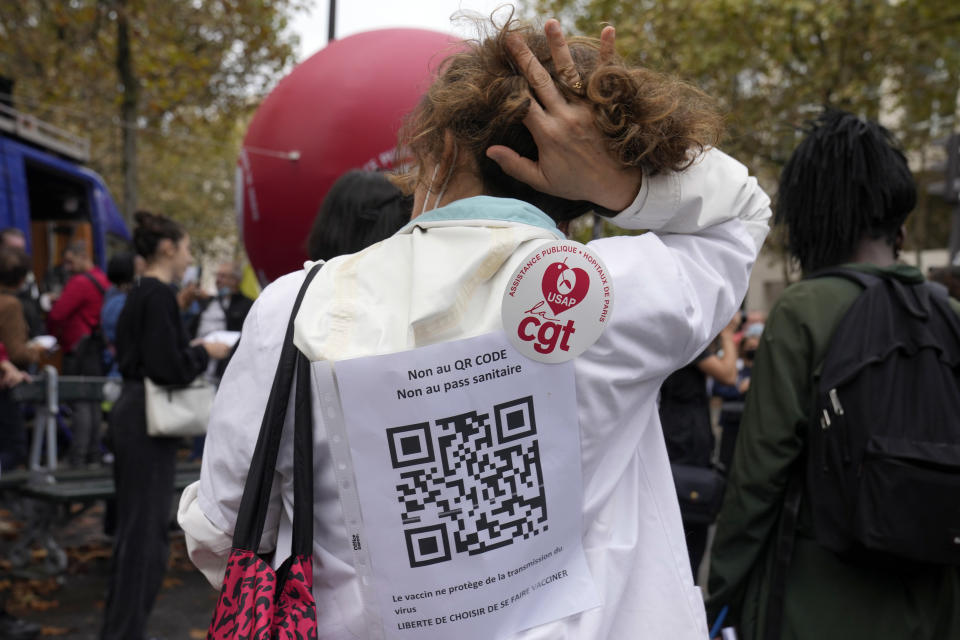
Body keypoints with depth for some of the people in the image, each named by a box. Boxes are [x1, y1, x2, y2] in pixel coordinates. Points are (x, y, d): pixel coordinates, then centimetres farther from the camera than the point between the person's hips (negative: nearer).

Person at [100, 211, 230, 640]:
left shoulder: (140, 294, 13)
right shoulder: (159, 295, -16)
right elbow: (168, 368, -22)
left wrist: (192, 350, 14)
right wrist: (205, 353, -6)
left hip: (133, 414, 10)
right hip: (146, 421, -10)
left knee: (137, 525, 18)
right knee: (143, 528, -1)